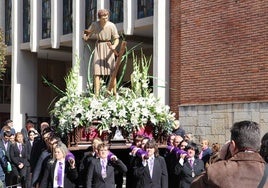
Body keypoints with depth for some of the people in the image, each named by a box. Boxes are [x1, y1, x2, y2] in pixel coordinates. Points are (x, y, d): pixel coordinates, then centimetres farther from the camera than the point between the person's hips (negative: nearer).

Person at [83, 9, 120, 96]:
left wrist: (114, 46, -29)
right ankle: (96, 94, -9)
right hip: (98, 47, 1)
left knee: (112, 71, -5)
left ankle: (115, 93, 1)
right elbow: (88, 34, 9)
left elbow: (117, 39, -8)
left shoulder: (111, 26, -10)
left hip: (108, 48, -1)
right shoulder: (94, 25, -5)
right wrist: (85, 36, -14)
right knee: (97, 71, -7)